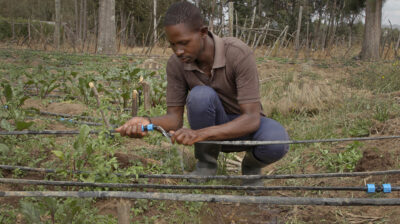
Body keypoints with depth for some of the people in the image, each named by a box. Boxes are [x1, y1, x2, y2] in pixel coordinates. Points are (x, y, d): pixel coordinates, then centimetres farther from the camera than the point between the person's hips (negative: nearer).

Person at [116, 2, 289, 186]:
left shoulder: (239, 53, -29)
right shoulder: (176, 64, -17)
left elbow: (252, 119, -34)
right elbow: (175, 118, -13)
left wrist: (200, 133, -49)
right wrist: (148, 122, -38)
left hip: (246, 126, -2)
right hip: (213, 133, 2)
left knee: (276, 141, -38)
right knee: (201, 95, -33)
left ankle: (251, 165, -1)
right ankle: (206, 164, -8)